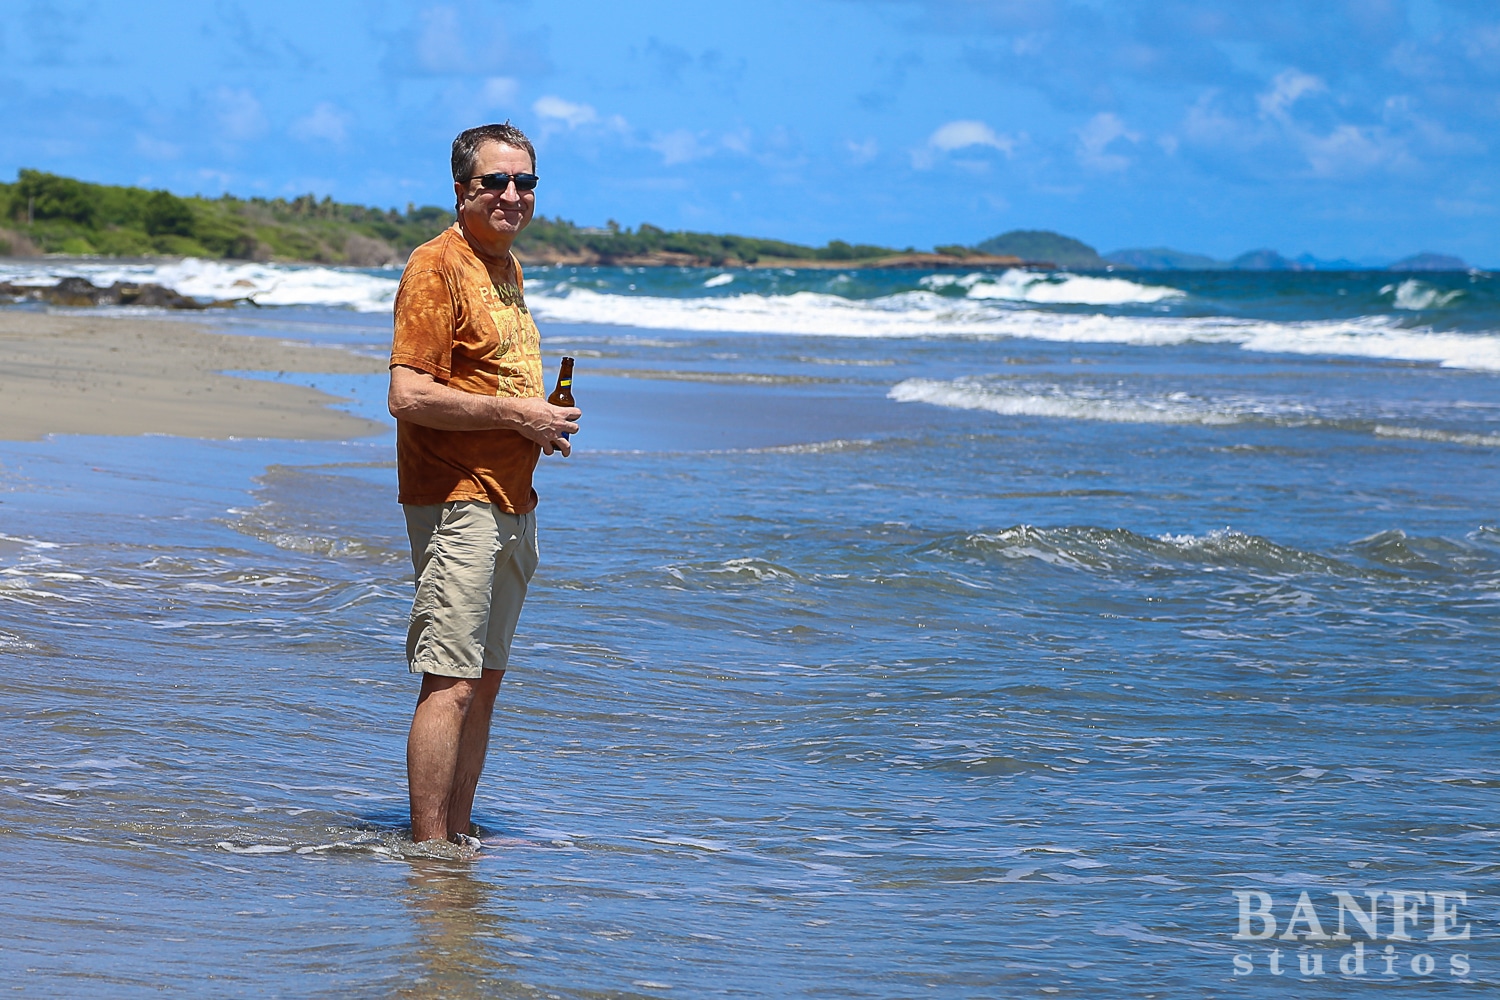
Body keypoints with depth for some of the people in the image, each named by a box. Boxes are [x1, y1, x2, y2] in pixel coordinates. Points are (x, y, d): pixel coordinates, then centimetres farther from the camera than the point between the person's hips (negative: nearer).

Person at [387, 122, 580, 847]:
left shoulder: (507, 265, 17)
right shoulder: (438, 265, -12)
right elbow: (409, 396, -21)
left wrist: (543, 420, 10)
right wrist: (519, 414, -18)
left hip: (511, 502, 9)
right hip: (455, 499, -9)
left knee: (485, 678, 12)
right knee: (452, 682, -11)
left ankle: (458, 834, 18)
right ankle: (430, 846, -9)